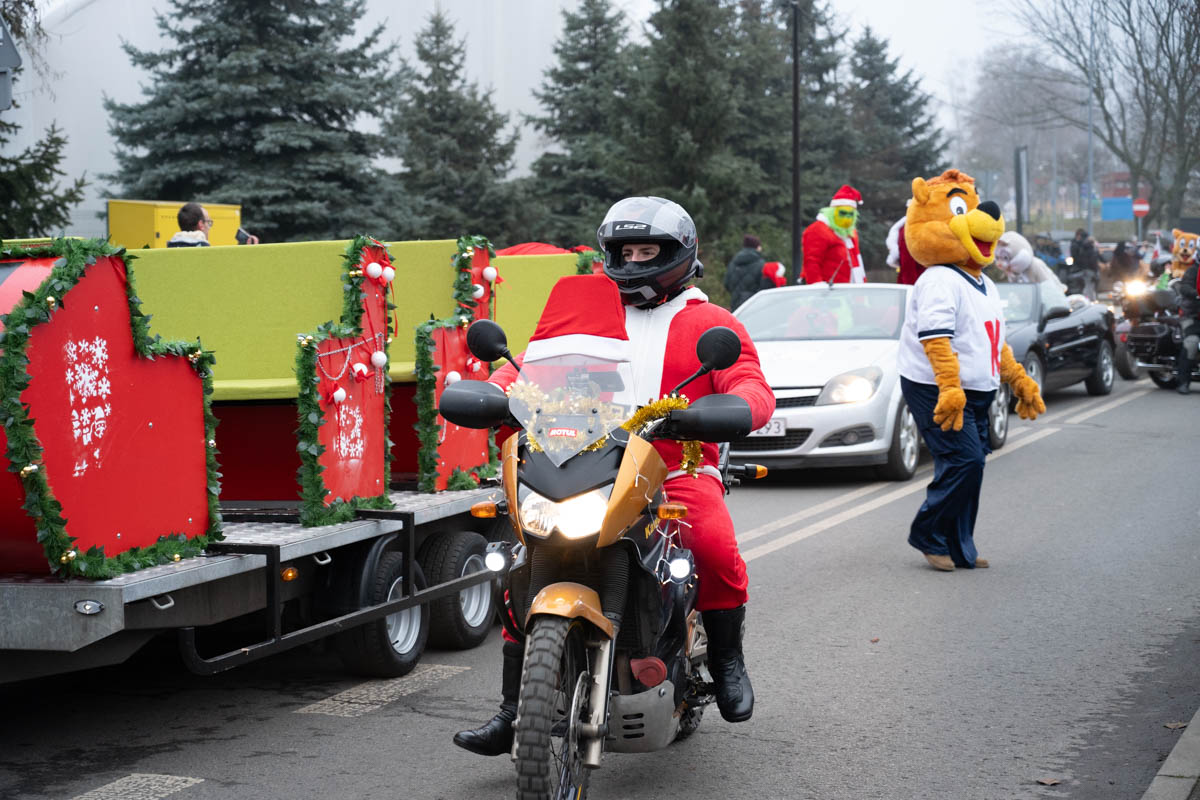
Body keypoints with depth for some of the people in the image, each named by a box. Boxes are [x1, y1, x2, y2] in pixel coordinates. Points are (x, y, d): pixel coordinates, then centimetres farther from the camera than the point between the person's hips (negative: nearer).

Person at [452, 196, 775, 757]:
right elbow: (534, 360, 13)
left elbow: (752, 387, -3)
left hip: (680, 473, -3)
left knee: (716, 547, -32)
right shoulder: (590, 314, 22)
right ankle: (514, 710, -10)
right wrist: (495, 391, -9)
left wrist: (733, 409, -27)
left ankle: (726, 661, -5)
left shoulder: (711, 323, 11)